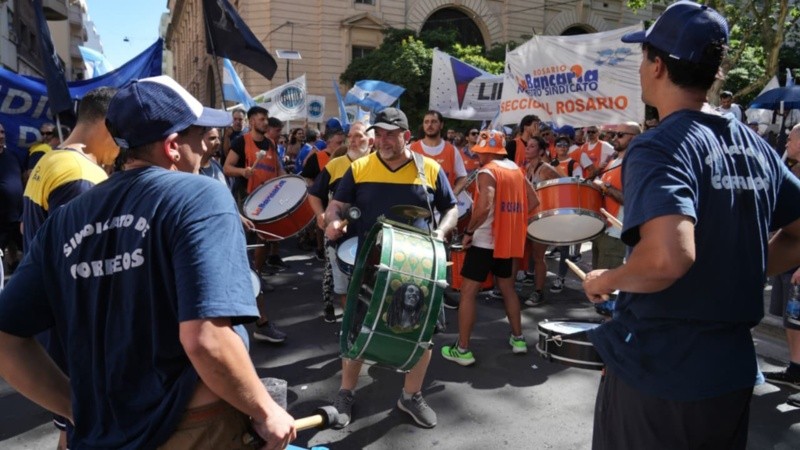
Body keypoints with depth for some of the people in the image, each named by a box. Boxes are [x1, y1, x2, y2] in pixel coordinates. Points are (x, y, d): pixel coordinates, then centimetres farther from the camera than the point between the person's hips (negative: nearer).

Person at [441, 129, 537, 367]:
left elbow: (484, 207, -28)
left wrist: (468, 231, -16)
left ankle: (462, 349, 1)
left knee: (468, 293, -1)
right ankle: (518, 338, 30)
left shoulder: (487, 172, -14)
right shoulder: (515, 169, 10)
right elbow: (533, 201, 12)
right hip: (507, 239, 8)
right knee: (507, 288, 23)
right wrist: (511, 220, 12)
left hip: (485, 240, -8)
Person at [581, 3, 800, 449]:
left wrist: (607, 280, -16)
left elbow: (669, 257, -34)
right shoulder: (755, 146, 4)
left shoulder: (659, 148, -19)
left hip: (658, 370, -7)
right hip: (733, 369, 7)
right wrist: (736, 276, 13)